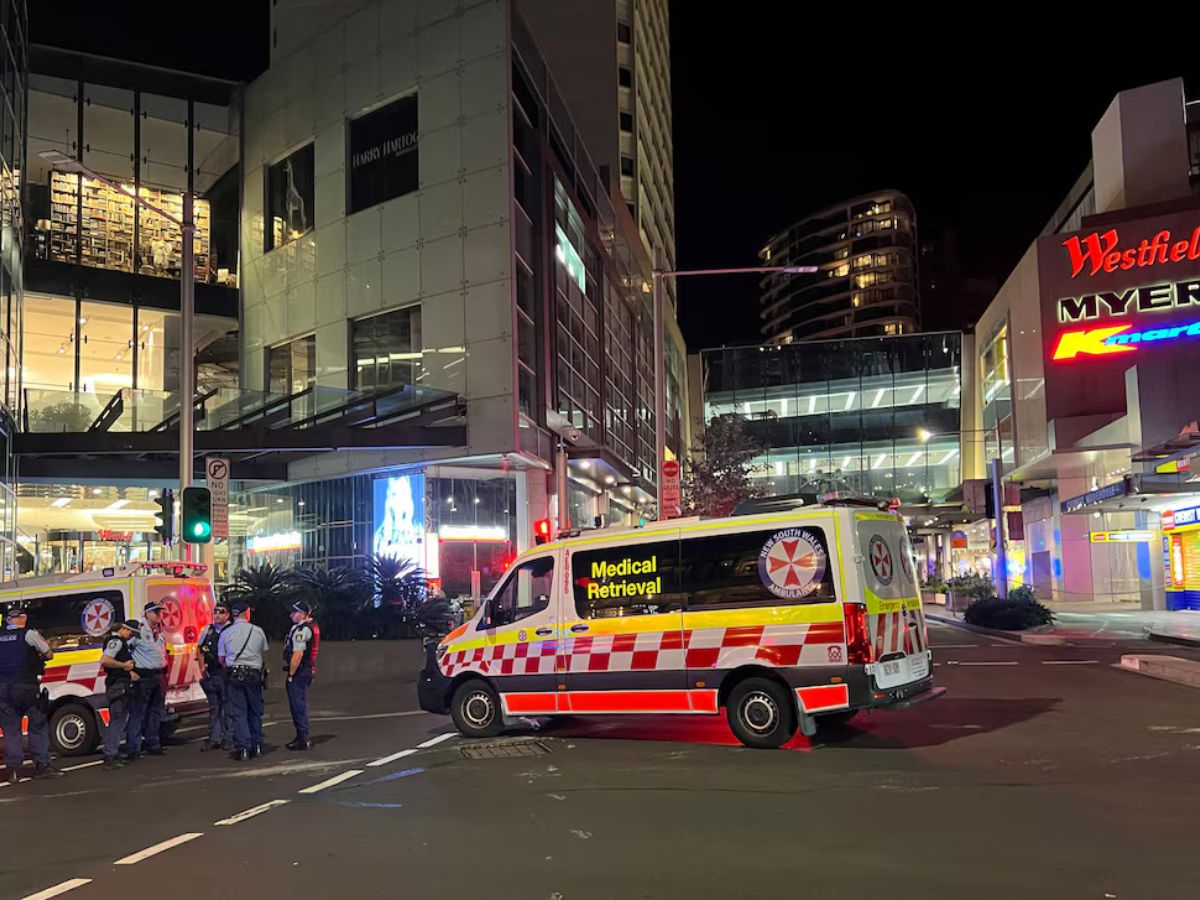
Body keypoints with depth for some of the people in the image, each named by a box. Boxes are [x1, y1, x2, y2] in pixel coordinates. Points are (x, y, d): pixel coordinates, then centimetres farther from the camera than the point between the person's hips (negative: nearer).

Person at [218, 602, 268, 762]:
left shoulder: (226, 633, 1)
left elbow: (221, 659, 6)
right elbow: (264, 654, 12)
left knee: (238, 712, 1)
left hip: (235, 675, -1)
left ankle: (243, 748, -3)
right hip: (254, 674, 1)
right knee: (255, 711, 13)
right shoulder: (258, 631, 4)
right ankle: (257, 746, 17)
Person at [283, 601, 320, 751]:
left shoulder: (301, 630, -19)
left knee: (298, 705, -5)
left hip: (299, 671, -10)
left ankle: (303, 740, -2)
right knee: (300, 704, 18)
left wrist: (290, 675, -19)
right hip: (308, 669, 10)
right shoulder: (312, 625, 12)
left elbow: (298, 654, -24)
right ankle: (302, 737, 27)